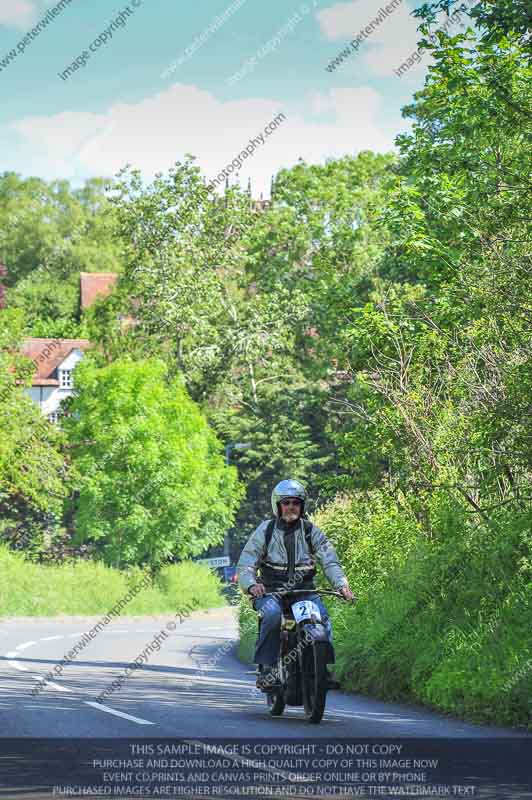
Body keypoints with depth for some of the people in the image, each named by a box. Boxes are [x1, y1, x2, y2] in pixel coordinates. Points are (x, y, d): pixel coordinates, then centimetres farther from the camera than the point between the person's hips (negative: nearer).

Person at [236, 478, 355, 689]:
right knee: (273, 614, -33)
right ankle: (266, 667, -25)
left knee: (321, 616, -26)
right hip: (270, 592, -2)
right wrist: (251, 585, -25)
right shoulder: (265, 530, 3)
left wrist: (341, 584, -22)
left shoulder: (311, 531, 7)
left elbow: (330, 560, -2)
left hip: (304, 590, 2)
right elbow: (245, 563, -3)